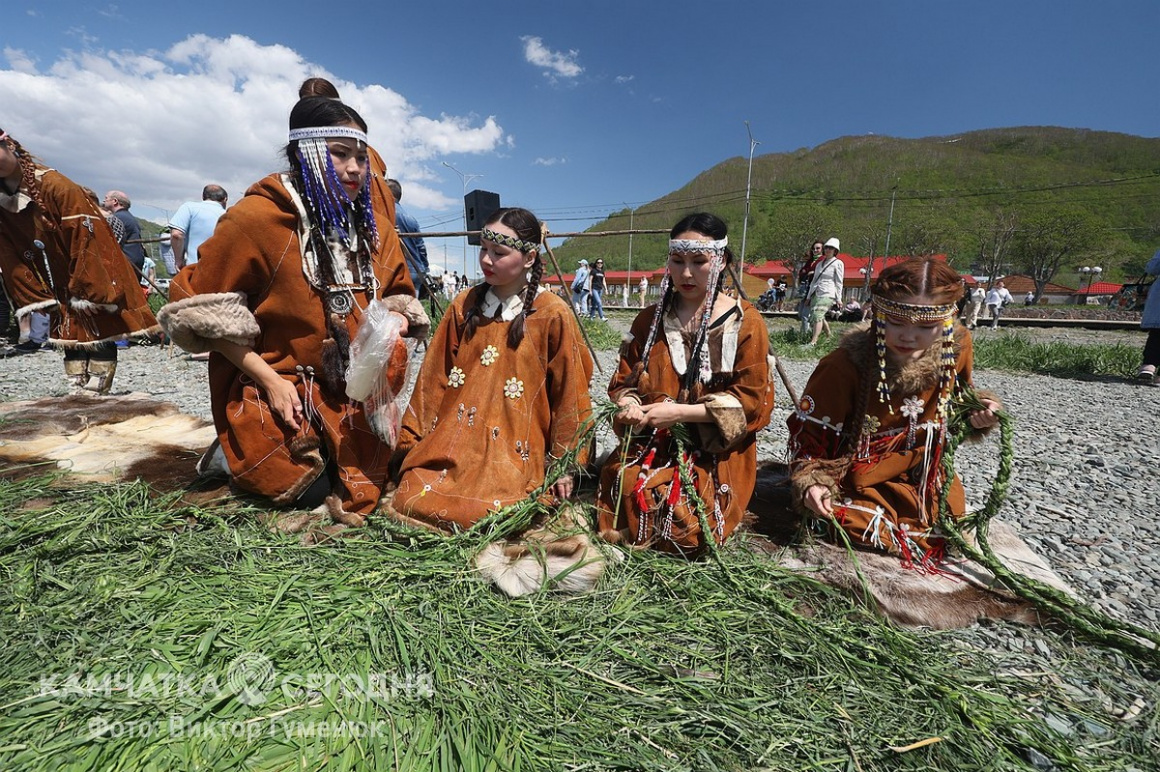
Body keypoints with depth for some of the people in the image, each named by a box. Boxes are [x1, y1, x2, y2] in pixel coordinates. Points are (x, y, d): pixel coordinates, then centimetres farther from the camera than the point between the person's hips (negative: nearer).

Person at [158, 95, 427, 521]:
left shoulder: (371, 220, 2)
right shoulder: (257, 216, -12)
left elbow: (397, 299, 10)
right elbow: (199, 309, -8)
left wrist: (391, 324, -14)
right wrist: (268, 379, -15)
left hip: (350, 393, 5)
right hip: (272, 389, -4)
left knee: (370, 483, 0)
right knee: (316, 494, -7)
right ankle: (234, 455, 19)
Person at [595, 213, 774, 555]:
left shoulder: (746, 323, 0)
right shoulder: (649, 320, 12)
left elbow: (751, 401, -5)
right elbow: (624, 381, 13)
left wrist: (680, 412, -15)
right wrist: (629, 408, -12)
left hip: (715, 453, -2)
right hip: (648, 443, 3)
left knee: (686, 523, -24)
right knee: (621, 497, -23)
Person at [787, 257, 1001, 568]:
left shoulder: (956, 347, -12)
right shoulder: (845, 365, -29)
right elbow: (808, 428, -18)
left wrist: (976, 414, -9)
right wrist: (812, 481, -30)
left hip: (924, 475, 6)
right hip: (859, 481, -5)